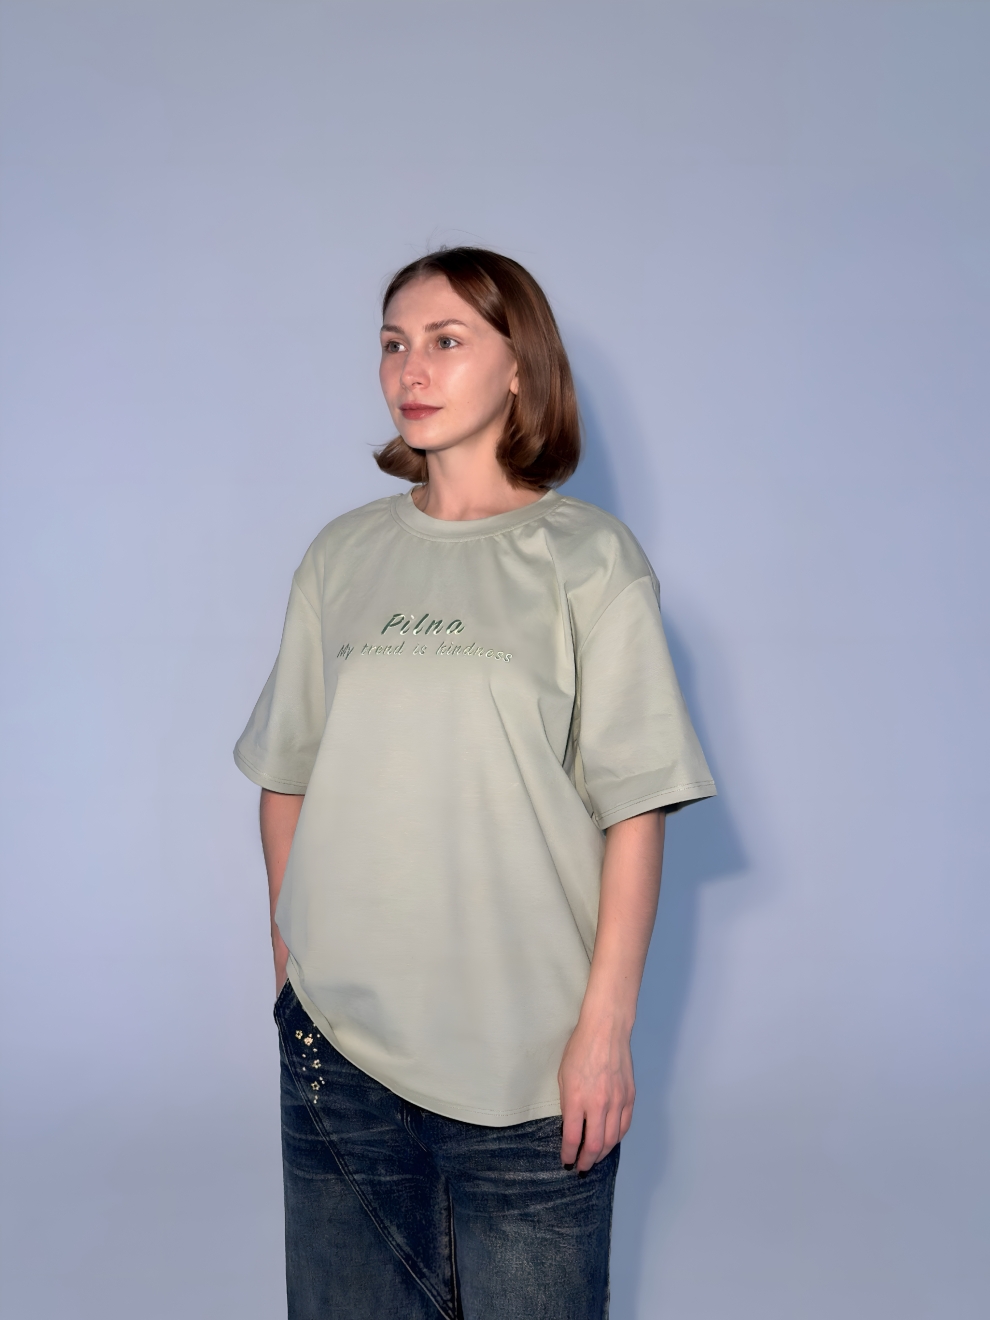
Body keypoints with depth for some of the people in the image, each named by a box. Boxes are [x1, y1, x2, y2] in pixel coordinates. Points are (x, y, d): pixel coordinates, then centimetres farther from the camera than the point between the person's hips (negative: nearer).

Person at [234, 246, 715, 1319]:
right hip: (336, 1036, 3)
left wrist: (606, 1025, -10)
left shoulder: (588, 558, -1)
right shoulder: (342, 557, 9)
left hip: (527, 1057, -3)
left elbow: (634, 809, -5)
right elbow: (286, 776, 14)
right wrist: (289, 948, 6)